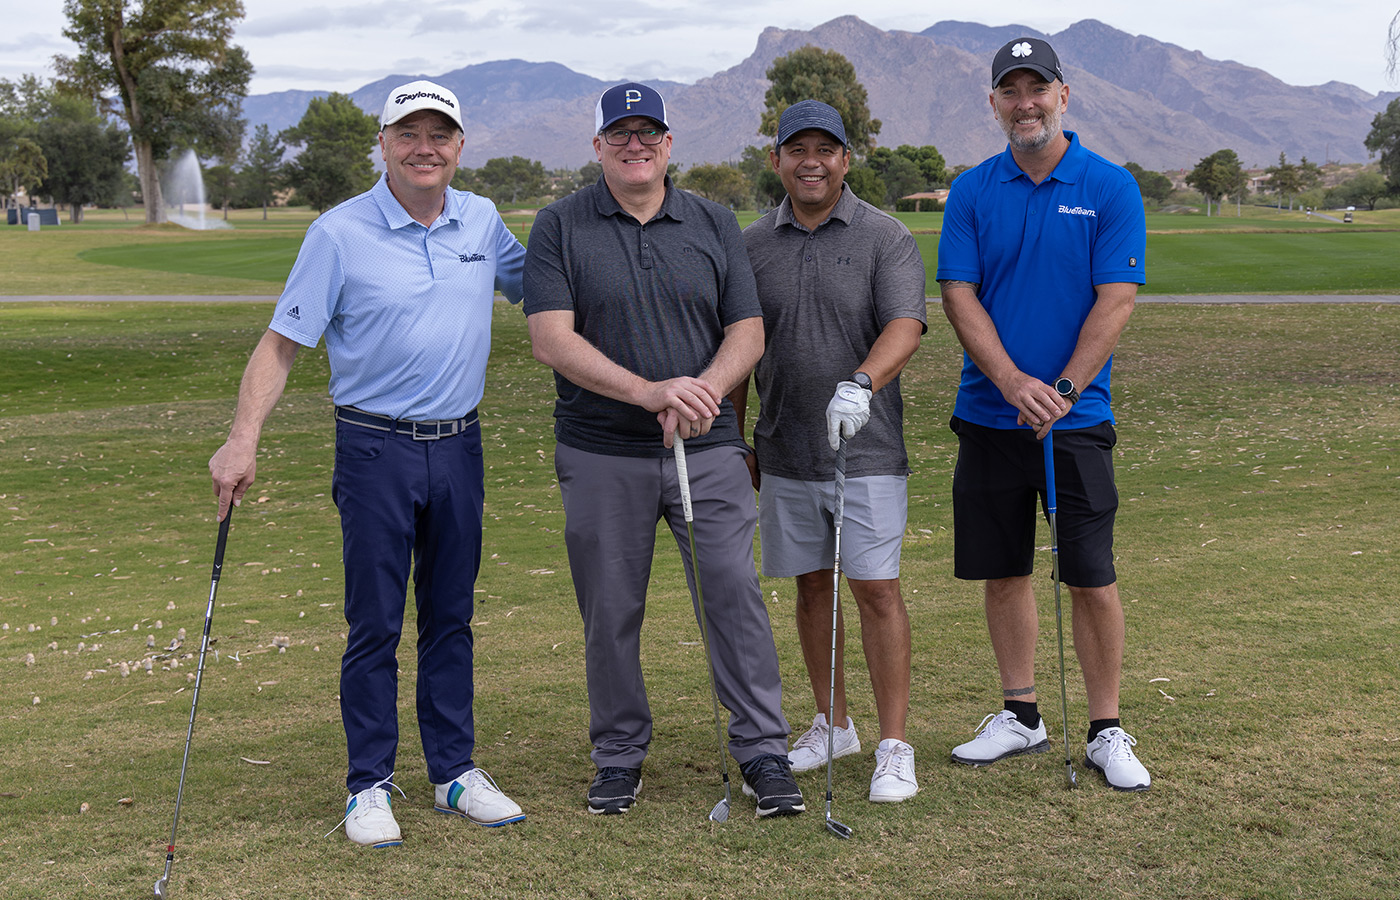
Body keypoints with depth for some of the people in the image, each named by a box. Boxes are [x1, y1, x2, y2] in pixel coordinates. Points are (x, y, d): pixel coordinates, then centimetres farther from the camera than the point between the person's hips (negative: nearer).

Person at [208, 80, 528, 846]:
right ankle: (369, 786, 11)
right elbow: (282, 342, -8)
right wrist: (243, 439, -17)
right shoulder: (339, 233, -8)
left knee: (451, 618, 11)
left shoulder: (481, 222, 6)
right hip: (376, 447, -4)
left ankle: (455, 773, 21)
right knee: (375, 624, 1)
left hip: (458, 445, 4)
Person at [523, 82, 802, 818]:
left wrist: (704, 389, -17)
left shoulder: (714, 224, 8)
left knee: (735, 597, -3)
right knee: (611, 613, 6)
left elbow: (747, 331, 4)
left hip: (708, 450, 1)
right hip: (601, 454, -1)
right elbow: (551, 340, -10)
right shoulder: (560, 226, 0)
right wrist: (650, 391, -21)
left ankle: (763, 753, 7)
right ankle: (619, 757, 21)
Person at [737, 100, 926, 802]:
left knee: (875, 588, -5)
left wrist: (861, 383, -36)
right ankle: (832, 724, 26)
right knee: (811, 585, 12)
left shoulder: (886, 238, -4)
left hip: (866, 449, -4)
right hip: (784, 452, 4)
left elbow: (906, 325, -18)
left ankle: (894, 746, 2)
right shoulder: (752, 245, 7)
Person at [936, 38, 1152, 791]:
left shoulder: (1110, 188, -2)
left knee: (1091, 579, -2)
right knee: (1002, 572, 9)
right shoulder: (971, 192, 5)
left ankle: (1106, 732, 11)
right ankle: (1020, 715, 24)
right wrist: (1013, 381, -15)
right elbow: (958, 294, -1)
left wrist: (1061, 390, -15)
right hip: (988, 414, 3)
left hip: (1076, 418, -3)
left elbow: (1115, 301, -7)